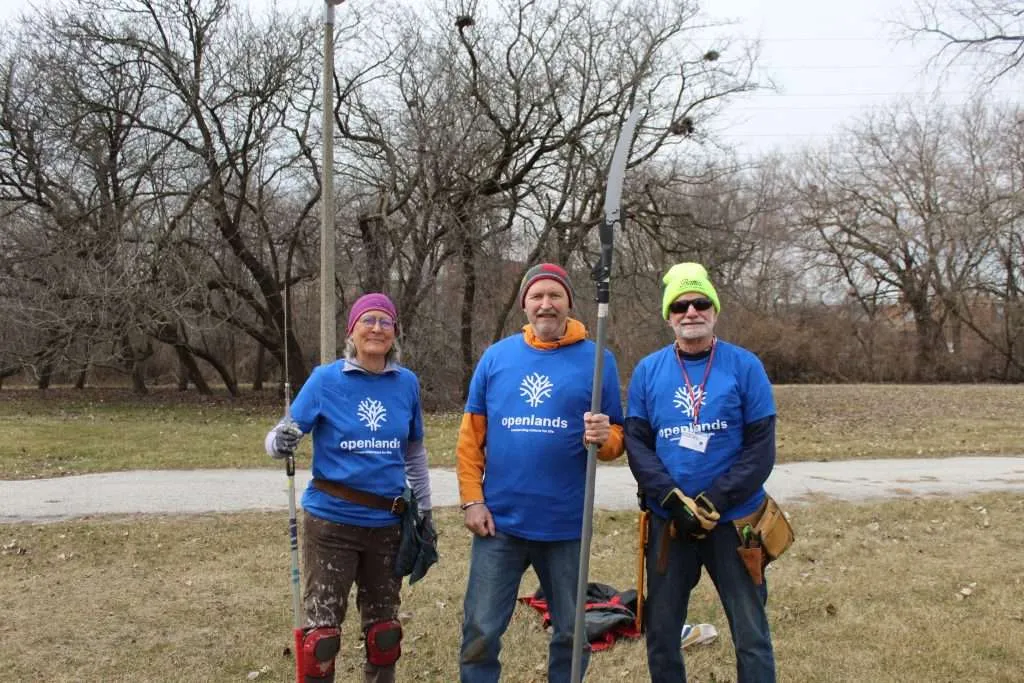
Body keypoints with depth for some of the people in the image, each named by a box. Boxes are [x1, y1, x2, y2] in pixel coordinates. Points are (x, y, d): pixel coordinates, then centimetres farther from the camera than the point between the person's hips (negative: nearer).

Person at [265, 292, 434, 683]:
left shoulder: (407, 383, 1)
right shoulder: (325, 379, -7)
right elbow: (284, 434, -9)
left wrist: (425, 508, 14)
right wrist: (279, 443, -32)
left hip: (387, 523, 3)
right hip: (331, 521, -3)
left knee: (384, 628, 16)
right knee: (322, 629, 2)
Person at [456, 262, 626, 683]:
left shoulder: (598, 360, -1)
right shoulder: (496, 356, 2)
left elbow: (617, 438, 1)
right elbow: (471, 435, 3)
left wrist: (603, 439, -22)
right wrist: (472, 500, -3)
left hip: (566, 524, 0)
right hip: (499, 521, 1)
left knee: (572, 632, 14)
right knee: (481, 631, 6)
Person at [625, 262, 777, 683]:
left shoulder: (745, 366, -3)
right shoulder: (647, 371, 2)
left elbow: (760, 449, -7)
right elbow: (636, 443, -2)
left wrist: (713, 503, -16)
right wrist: (673, 500, -16)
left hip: (733, 520, -2)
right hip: (668, 521, 2)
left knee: (751, 634, 6)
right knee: (661, 631, 12)